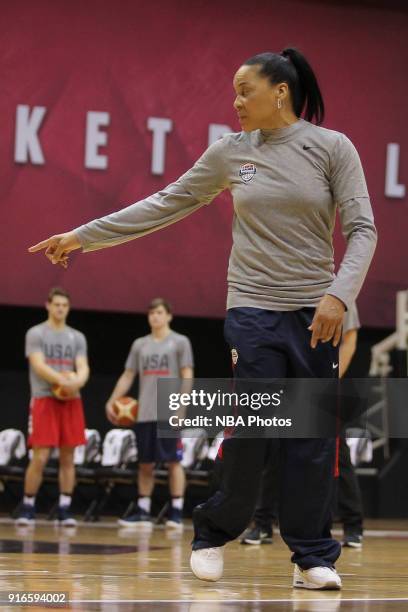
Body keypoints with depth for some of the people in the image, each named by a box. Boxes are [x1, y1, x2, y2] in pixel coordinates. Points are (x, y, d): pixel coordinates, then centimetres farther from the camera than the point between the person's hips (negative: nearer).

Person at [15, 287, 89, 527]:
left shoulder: (77, 337, 13)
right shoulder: (36, 334, 0)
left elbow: (83, 367, 2)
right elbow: (38, 366, -12)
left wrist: (77, 382, -22)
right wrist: (63, 381, -27)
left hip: (71, 401, 4)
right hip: (44, 399, -4)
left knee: (68, 456, 3)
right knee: (40, 457, -7)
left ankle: (65, 509, 7)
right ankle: (28, 506, 5)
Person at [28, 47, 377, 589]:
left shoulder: (332, 147, 0)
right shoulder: (230, 153, 6)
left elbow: (362, 229, -3)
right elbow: (165, 205, 10)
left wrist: (339, 294, -17)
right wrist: (82, 236, 10)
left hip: (316, 314, 0)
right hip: (253, 309, 0)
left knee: (313, 441, -1)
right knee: (249, 433, -7)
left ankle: (313, 556, 8)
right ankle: (214, 533, 13)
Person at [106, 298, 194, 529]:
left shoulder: (180, 342, 2)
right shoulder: (140, 344, 15)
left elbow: (187, 376, -4)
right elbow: (128, 376, 17)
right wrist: (112, 401, 7)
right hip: (145, 414, 5)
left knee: (174, 461, -5)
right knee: (145, 464, 6)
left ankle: (176, 513, -5)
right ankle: (143, 512, 11)